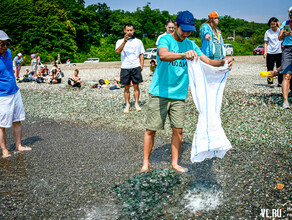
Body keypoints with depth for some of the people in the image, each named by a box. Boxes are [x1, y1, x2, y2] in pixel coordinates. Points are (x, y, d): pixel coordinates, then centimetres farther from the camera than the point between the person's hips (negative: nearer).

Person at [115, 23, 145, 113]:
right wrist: (124, 41, -21)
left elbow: (141, 54, 13)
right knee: (126, 87, 3)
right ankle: (127, 105, 10)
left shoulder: (138, 41, 13)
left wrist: (141, 66, 1)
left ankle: (136, 104, 9)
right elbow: (118, 51, -10)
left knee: (136, 86, 1)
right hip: (125, 67, 0)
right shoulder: (120, 41, 9)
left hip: (136, 67, 0)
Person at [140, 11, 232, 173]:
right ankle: (146, 163, 16)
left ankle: (175, 163, 21)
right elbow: (163, 55, -30)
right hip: (159, 93, -4)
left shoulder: (191, 45, 8)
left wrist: (222, 62, -20)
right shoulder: (166, 40, -7)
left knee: (178, 130, 6)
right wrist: (183, 54, -48)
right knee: (151, 129, 1)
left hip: (179, 95, 5)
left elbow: (208, 61, 1)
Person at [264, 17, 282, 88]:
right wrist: (265, 52, -4)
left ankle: (280, 82, 12)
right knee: (270, 69, 0)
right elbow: (266, 43, 5)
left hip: (279, 52, 1)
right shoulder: (268, 32, 4)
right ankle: (270, 83, 5)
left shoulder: (280, 30, 4)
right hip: (270, 52, -1)